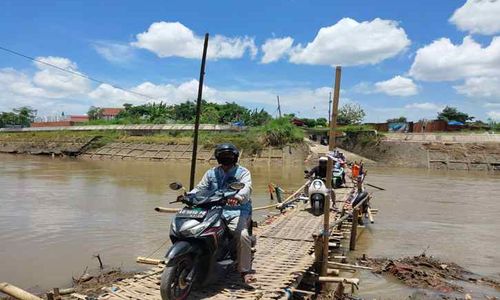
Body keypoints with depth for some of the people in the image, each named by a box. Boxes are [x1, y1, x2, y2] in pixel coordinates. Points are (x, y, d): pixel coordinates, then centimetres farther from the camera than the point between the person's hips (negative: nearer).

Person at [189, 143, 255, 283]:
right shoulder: (211, 173, 21)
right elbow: (200, 188, 13)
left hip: (236, 211, -4)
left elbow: (246, 188, -14)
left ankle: (245, 271, -14)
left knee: (242, 235, -29)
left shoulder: (242, 172, 5)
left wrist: (237, 197, -37)